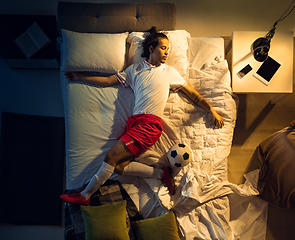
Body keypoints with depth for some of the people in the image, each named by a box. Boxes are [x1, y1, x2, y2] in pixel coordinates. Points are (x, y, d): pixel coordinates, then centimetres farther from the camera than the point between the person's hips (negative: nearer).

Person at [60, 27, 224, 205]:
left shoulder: (169, 72, 13)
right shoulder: (135, 69, 20)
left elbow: (193, 94, 15)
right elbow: (108, 81, 22)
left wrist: (212, 111, 8)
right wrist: (81, 77, 22)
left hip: (150, 123, -4)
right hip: (134, 121, 5)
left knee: (112, 157, -13)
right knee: (118, 167, -9)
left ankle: (85, 196, 4)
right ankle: (161, 173, 4)